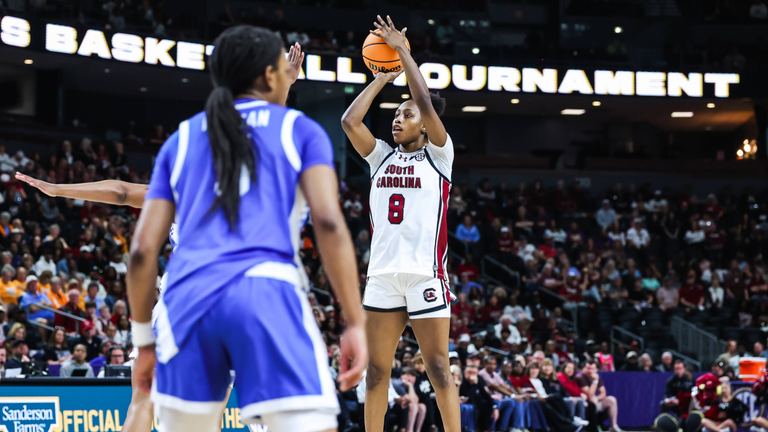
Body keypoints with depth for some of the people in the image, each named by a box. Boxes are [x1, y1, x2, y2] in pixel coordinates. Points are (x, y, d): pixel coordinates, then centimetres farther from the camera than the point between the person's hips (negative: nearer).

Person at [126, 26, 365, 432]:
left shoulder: (182, 139, 24)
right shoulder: (300, 130, 15)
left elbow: (142, 249, 16)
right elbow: (328, 222, -1)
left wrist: (144, 340, 24)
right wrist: (355, 323, -3)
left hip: (187, 301, 4)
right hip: (267, 294, -4)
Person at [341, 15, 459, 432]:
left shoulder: (437, 154, 3)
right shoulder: (382, 157, 16)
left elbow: (427, 103, -10)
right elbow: (350, 121, 5)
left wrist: (402, 49, -4)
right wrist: (381, 78, 11)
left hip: (425, 272, -5)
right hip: (383, 273, 5)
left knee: (438, 368, -5)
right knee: (376, 369, 4)